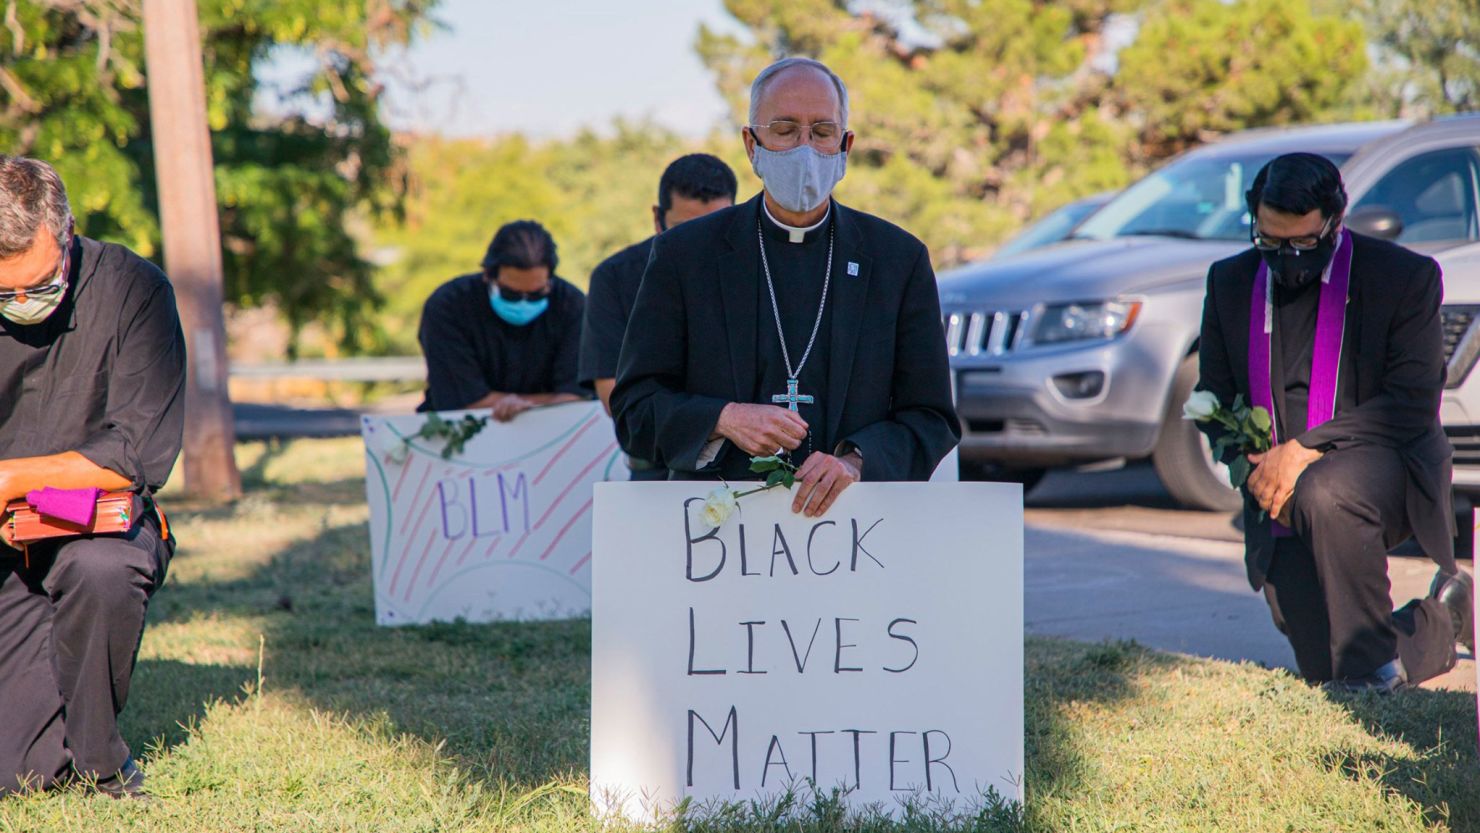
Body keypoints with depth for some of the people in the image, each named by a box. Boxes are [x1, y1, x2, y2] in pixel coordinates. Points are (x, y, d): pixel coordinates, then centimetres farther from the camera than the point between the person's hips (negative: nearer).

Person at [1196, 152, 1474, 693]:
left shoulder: (1404, 277, -7)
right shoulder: (1231, 282, 5)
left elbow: (1414, 404, -14)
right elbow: (1215, 396, 13)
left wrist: (1308, 449, -23)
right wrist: (1254, 463, -8)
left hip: (1383, 463, -4)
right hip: (1282, 504, 5)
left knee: (1323, 494, -40)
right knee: (1323, 672, -1)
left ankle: (1374, 660, -20)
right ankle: (1443, 620, 30)